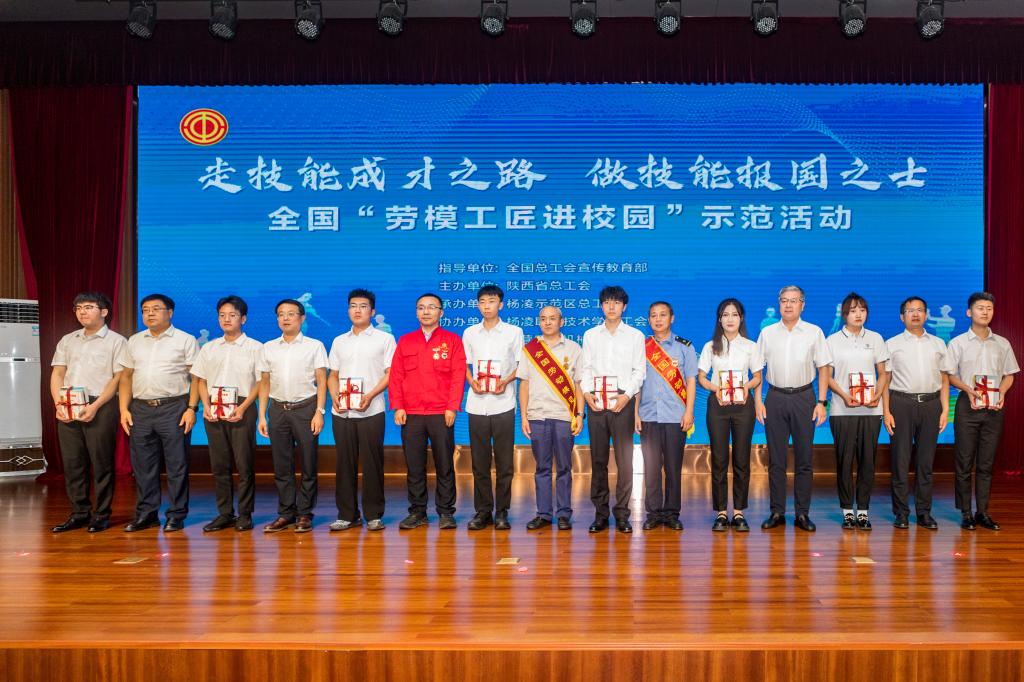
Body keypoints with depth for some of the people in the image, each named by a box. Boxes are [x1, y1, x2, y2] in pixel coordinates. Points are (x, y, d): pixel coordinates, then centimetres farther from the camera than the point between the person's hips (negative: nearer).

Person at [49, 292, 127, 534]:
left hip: (100, 407, -5)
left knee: (102, 463, -2)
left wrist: (95, 406, -15)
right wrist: (59, 404, -2)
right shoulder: (67, 340, 18)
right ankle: (79, 513, 16)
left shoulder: (116, 341, 1)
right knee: (72, 462, 7)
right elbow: (57, 374, 14)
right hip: (68, 407, 5)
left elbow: (119, 378, -6)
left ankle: (102, 514, 7)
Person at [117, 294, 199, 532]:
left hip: (174, 408, -4)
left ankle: (176, 515, 7)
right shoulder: (134, 342, 16)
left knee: (177, 464, -1)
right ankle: (145, 514, 18)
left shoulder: (185, 340, 2)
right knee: (143, 465, 8)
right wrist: (124, 409, 6)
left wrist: (191, 408, -12)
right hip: (140, 409, 4)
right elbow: (126, 377, 16)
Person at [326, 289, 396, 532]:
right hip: (341, 412, 4)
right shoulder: (339, 342, 16)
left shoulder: (384, 339, 4)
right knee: (345, 463, 5)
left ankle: (374, 515, 8)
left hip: (371, 411, -4)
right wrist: (334, 395, -2)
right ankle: (347, 515, 13)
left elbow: (390, 373, -3)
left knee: (372, 464, -1)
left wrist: (370, 395, -16)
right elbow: (333, 375, 18)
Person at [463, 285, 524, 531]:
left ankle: (502, 511, 11)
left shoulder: (514, 332, 4)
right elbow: (464, 365, 14)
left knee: (504, 461, 1)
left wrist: (505, 381, -11)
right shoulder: (469, 333, 10)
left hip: (503, 404, -2)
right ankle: (482, 511, 14)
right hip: (477, 404, 2)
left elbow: (521, 365, 6)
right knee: (479, 460, 5)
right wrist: (472, 381, -5)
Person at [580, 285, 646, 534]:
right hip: (596, 403, 2)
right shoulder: (590, 335, 14)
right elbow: (586, 367, 11)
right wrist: (586, 392, -6)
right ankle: (600, 513, 11)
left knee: (624, 460, -4)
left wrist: (627, 395, -10)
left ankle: (622, 514, 4)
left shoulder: (635, 335, 8)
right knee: (598, 460, 4)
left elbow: (639, 370, 4)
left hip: (622, 403, -2)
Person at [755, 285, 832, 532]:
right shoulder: (767, 333, 6)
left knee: (804, 459, 4)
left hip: (804, 397, -1)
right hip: (775, 398, 1)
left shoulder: (814, 332, 3)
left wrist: (821, 402, -4)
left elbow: (823, 369, 3)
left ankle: (802, 513, 11)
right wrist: (758, 401, -1)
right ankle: (777, 512, 12)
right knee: (775, 458, 4)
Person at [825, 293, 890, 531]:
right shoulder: (833, 340, 5)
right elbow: (827, 376, 3)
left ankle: (863, 510, 9)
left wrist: (877, 395, -7)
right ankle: (847, 511, 7)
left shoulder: (875, 339, 11)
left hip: (870, 409, 2)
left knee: (867, 460, 1)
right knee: (844, 460, -1)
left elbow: (883, 374, 12)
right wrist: (844, 395, -13)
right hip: (842, 410, -1)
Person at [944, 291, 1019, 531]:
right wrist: (969, 390, -14)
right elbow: (950, 375, 2)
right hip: (968, 405, -2)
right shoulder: (958, 343, 2)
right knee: (965, 462, 0)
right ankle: (965, 512, 7)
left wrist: (1002, 393, -6)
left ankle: (982, 512, 13)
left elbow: (1009, 375, 13)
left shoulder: (1002, 344, 9)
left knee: (986, 463, 6)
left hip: (994, 408, 2)